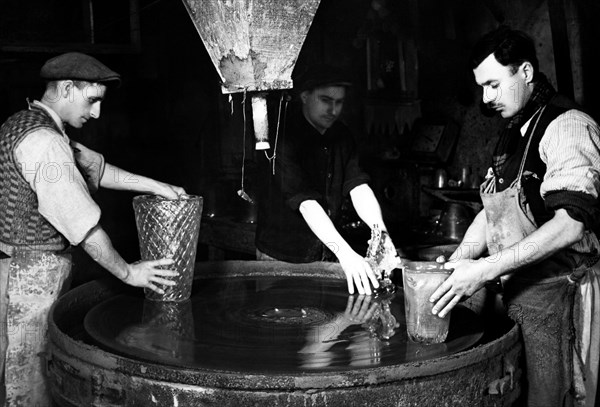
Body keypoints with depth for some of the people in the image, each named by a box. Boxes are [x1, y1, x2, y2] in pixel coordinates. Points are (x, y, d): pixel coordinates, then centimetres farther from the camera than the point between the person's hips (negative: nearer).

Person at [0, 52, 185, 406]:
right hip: (31, 277, -10)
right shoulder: (43, 142, -21)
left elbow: (93, 166, 15)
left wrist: (153, 185, 10)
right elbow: (83, 224, -21)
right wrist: (128, 273, -10)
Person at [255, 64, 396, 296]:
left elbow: (359, 187, -9)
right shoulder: (284, 137, -21)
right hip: (281, 259, -6)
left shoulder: (341, 136, 1)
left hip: (324, 256, 6)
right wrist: (344, 252, -41)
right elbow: (305, 202, -30)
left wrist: (380, 231, -28)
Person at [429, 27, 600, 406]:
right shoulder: (513, 135, 15)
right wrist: (456, 263, 3)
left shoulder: (567, 125, -12)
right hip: (515, 290, 7)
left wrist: (486, 269, -23)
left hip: (556, 294, -7)